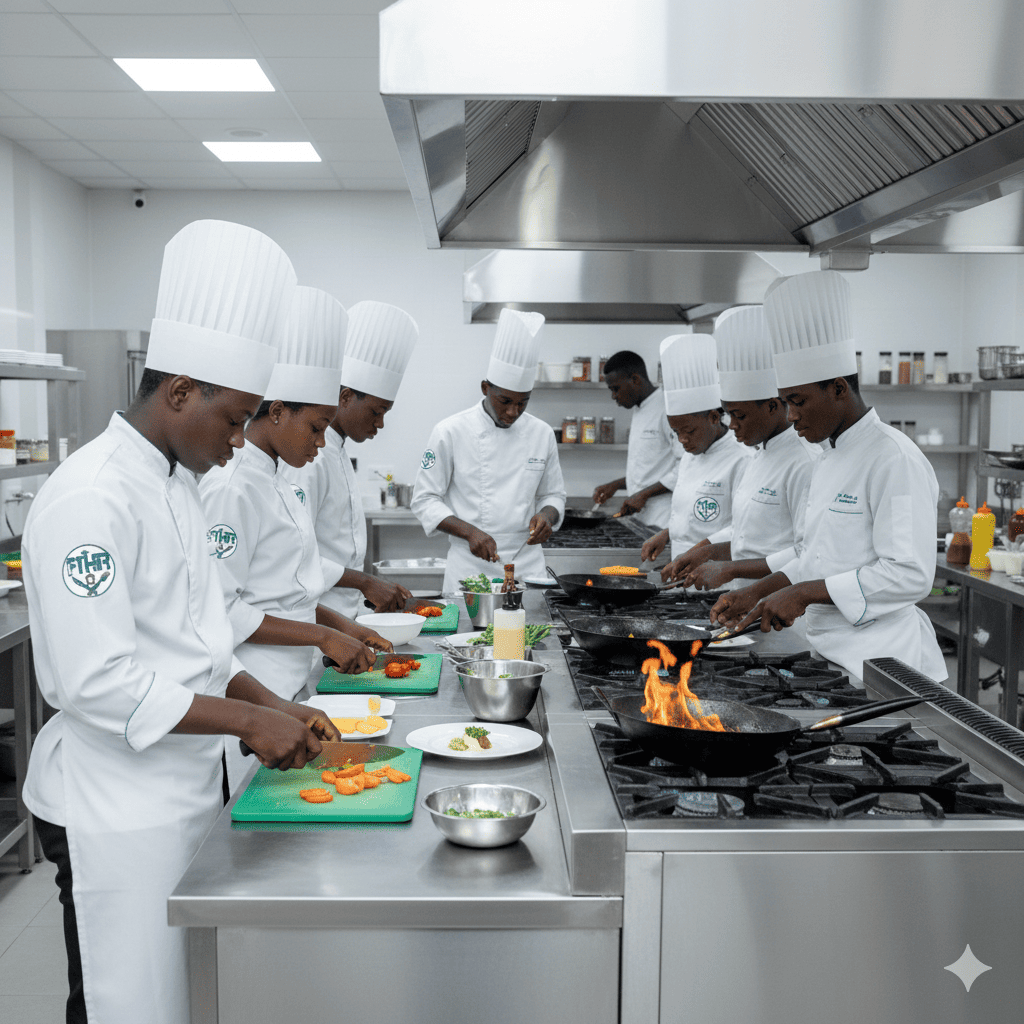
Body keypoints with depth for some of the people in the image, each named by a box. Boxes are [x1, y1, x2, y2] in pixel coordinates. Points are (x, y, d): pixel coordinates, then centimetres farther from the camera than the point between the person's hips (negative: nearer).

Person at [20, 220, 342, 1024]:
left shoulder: (176, 482, 10)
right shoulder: (93, 499, -21)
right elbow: (98, 683, -26)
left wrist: (274, 706, 6)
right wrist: (248, 719, -20)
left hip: (184, 788, 9)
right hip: (115, 808, -9)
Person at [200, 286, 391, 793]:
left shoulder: (271, 480, 12)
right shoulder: (232, 488, -18)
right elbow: (217, 611, -22)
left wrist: (341, 625, 11)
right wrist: (322, 636, -18)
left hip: (290, 687, 9)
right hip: (252, 694, -9)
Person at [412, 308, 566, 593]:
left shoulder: (542, 434, 5)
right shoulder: (451, 432, -5)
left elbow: (554, 494, 16)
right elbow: (425, 500, -3)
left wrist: (547, 515, -8)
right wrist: (469, 532, -17)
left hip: (528, 564, 3)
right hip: (469, 567, -3)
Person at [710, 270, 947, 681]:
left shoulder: (895, 458, -16)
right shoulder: (829, 460, 13)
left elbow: (910, 574, -22)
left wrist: (805, 593, -21)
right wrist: (758, 593, 9)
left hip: (882, 661, -8)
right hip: (830, 653, 8)